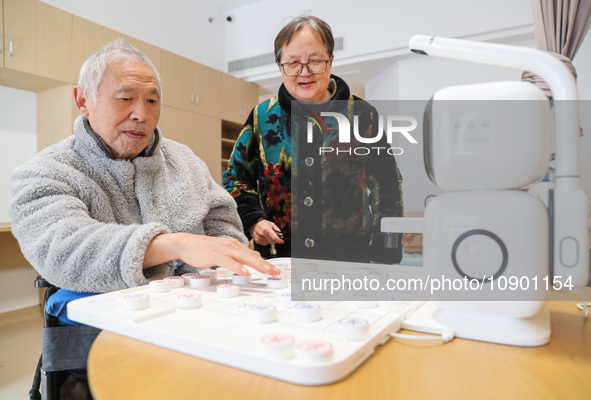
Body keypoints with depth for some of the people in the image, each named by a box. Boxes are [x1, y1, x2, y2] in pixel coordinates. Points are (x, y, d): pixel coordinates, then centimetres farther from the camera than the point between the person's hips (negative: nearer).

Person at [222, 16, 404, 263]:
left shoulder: (362, 116, 6)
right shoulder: (262, 117, 9)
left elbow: (387, 189, 9)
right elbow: (235, 179, 17)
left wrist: (385, 258, 2)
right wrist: (253, 220, -1)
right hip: (276, 255, 1)